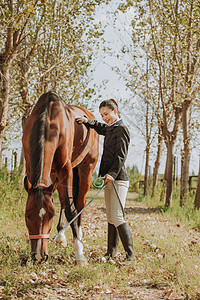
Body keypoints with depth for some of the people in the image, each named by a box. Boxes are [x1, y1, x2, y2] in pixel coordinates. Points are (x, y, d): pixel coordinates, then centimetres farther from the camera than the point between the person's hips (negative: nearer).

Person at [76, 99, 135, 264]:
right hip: (109, 178, 9)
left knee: (117, 217, -14)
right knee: (110, 217, 12)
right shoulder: (110, 129, 17)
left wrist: (112, 174, -30)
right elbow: (100, 128, 41)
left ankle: (131, 255, -11)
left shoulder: (122, 129, -9)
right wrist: (88, 121, 23)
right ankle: (112, 251, 19)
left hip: (118, 179, -9)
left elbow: (121, 156, -19)